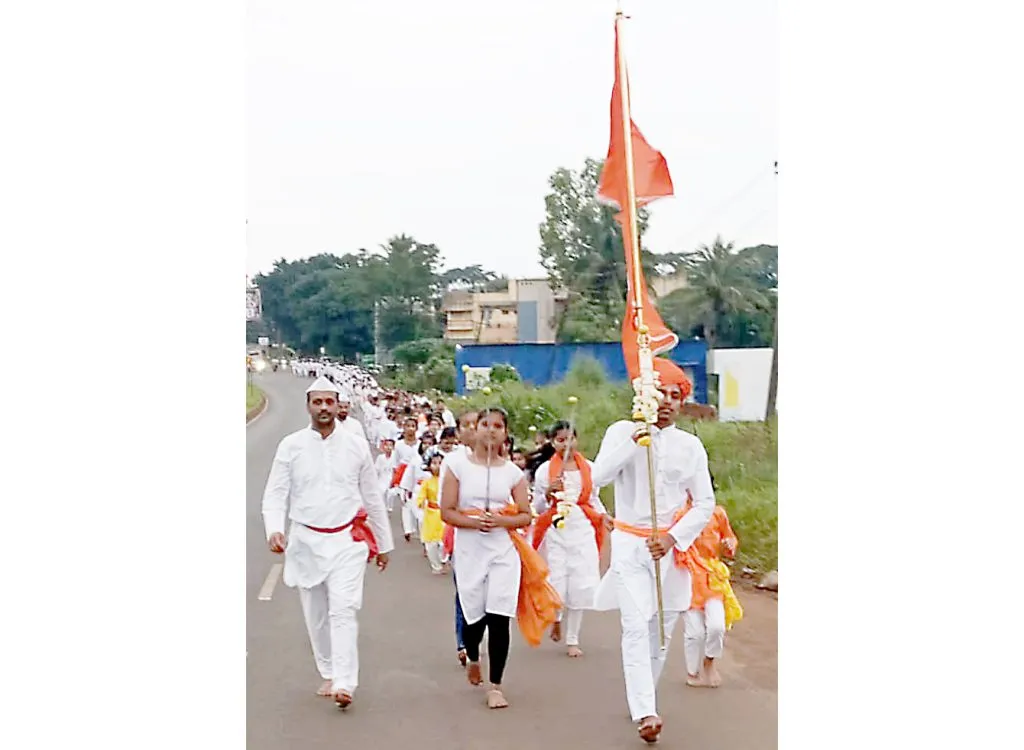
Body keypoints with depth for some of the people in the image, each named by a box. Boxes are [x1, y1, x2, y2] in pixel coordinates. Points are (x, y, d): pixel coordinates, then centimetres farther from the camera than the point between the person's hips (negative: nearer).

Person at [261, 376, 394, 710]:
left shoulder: (356, 446, 1)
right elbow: (275, 494, -3)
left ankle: (344, 683, -14)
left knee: (343, 610, -13)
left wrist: (384, 543, 12)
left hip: (347, 540, -1)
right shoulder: (291, 446, -1)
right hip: (306, 540, 1)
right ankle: (329, 674, 27)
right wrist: (274, 529, -23)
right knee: (316, 615, 11)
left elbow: (373, 497, 8)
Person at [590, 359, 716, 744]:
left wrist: (673, 538, -8)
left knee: (661, 630, 8)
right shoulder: (622, 432, -1)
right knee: (636, 627, -13)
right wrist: (633, 442, -25)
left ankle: (643, 700, 25)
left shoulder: (690, 445, 2)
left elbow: (704, 503, 4)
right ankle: (645, 713, -19)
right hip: (630, 544, -2)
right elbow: (598, 477, -15)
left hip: (671, 548, 2)